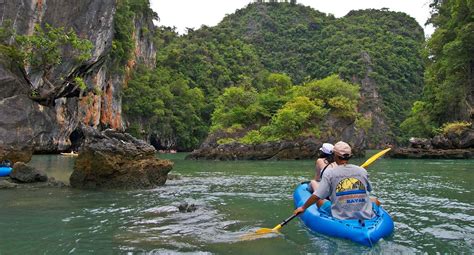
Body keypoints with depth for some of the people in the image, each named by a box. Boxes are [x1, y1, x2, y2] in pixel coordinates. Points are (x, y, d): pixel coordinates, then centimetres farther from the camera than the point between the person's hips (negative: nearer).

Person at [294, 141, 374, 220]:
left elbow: (316, 196, -13)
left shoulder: (329, 174, -11)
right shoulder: (362, 171, -1)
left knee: (319, 201, 19)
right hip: (366, 217, 3)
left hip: (341, 218, -2)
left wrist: (303, 208, 3)